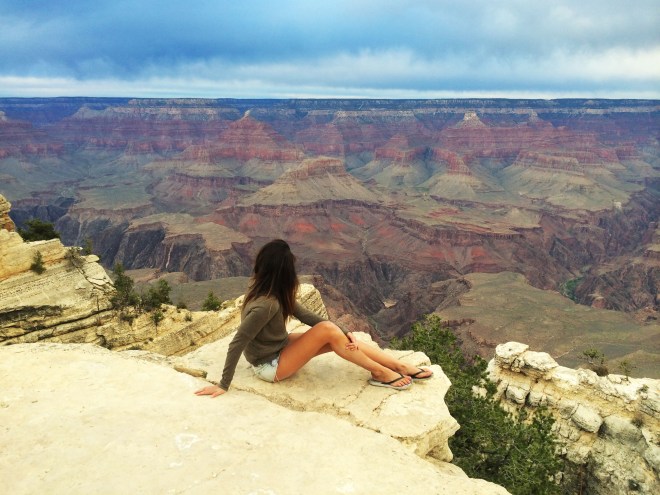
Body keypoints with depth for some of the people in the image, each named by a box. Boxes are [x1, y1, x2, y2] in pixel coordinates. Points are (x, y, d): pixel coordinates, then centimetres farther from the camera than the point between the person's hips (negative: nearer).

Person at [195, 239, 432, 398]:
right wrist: (223, 385, -24)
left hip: (279, 347, 9)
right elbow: (237, 344, -30)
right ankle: (380, 373, -10)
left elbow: (305, 314, -3)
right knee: (327, 330, -25)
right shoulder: (266, 304, -33)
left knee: (338, 338, -4)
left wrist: (342, 332, -12)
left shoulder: (271, 292, -6)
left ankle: (402, 367, 1)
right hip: (270, 366, -9)